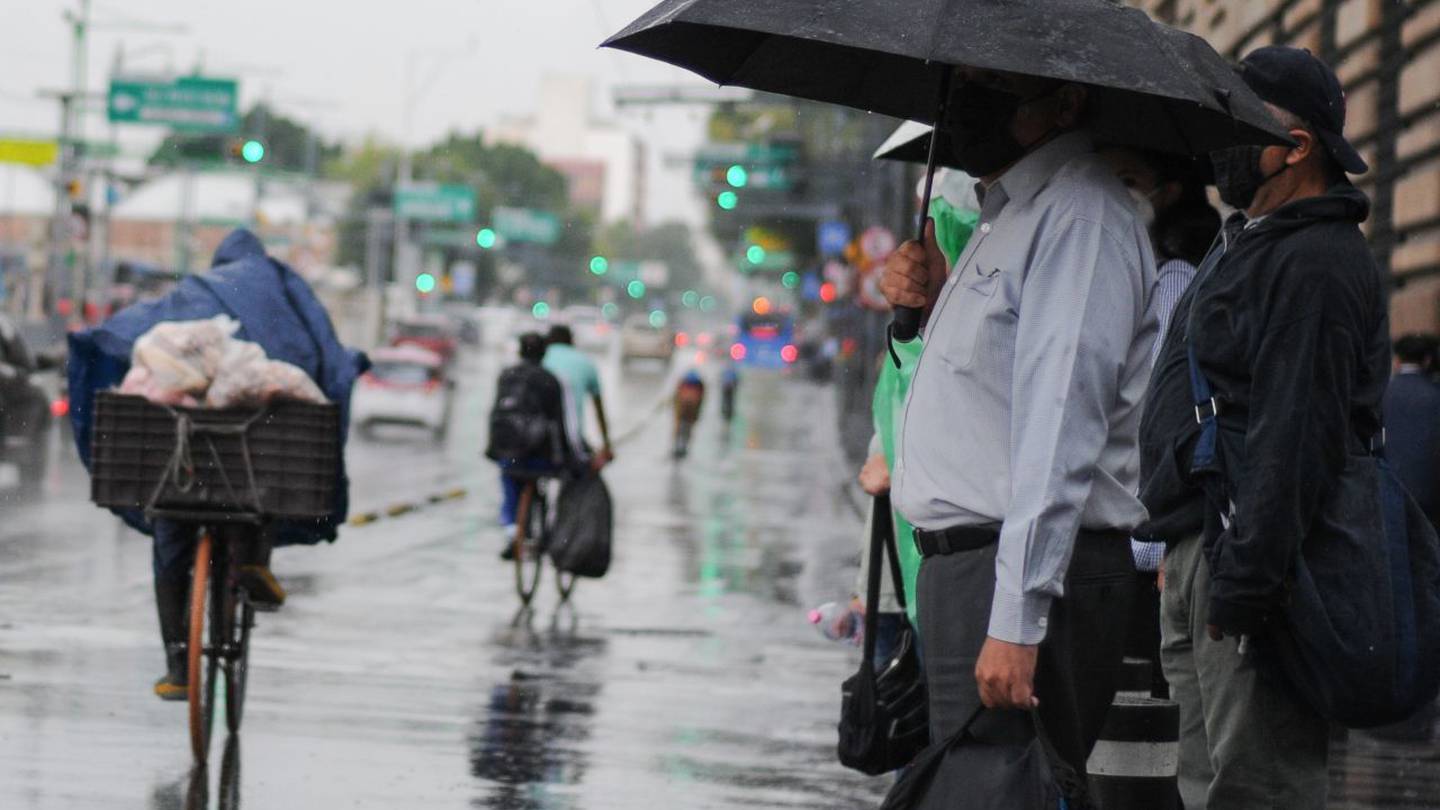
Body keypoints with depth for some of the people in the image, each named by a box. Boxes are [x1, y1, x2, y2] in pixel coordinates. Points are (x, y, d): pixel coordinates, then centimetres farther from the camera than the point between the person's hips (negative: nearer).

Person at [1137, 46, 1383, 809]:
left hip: (1247, 558, -11)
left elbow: (1293, 438, -22)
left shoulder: (1317, 265, -14)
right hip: (1199, 553, 11)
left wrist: (1242, 583, -25)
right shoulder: (1243, 245, 21)